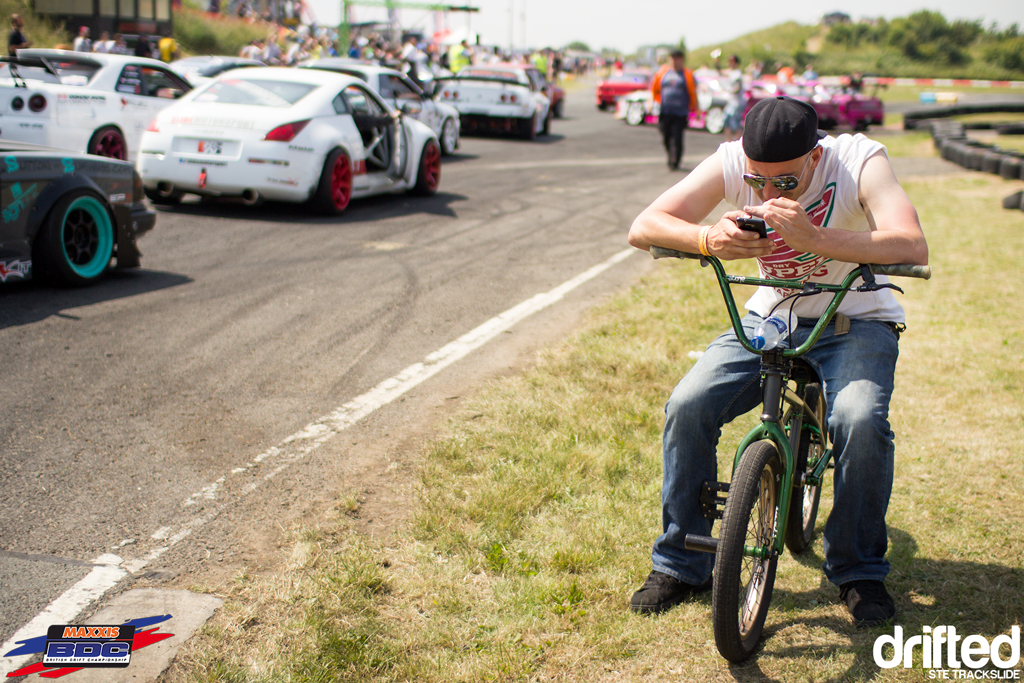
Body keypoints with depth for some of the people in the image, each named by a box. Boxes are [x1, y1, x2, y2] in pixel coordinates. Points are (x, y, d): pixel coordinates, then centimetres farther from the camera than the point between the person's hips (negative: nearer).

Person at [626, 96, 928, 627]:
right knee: (688, 406, -19)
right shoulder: (732, 162, -16)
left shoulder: (859, 159, -23)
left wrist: (813, 237, -51)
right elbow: (643, 227, -20)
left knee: (860, 422, -30)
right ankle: (680, 564, 1)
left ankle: (859, 571, -4)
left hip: (855, 321, -2)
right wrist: (709, 239, -41)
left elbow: (912, 249, -37)